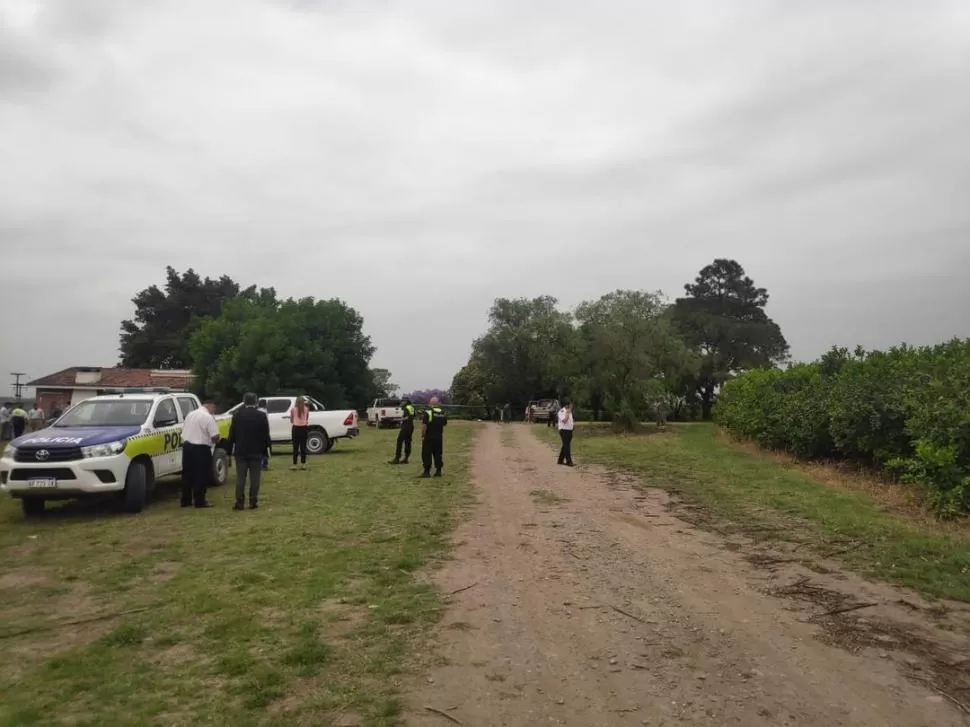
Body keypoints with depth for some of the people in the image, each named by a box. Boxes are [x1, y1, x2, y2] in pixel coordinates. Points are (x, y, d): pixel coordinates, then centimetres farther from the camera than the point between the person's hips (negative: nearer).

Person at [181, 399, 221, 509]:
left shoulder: (191, 414, 10)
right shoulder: (209, 417, -13)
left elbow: (183, 430, 15)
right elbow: (215, 437, -17)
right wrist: (215, 441, 4)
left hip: (187, 446, 7)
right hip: (201, 448, -7)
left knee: (187, 475, 13)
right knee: (201, 476, 2)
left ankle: (186, 500, 19)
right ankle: (199, 501, 6)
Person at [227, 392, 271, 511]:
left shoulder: (237, 414, -2)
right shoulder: (262, 415, -3)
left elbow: (232, 434, 0)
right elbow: (266, 435, -2)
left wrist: (229, 450, 5)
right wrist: (265, 450, 5)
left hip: (241, 451, 1)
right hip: (257, 451, 0)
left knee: (240, 477, 4)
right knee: (255, 478, 3)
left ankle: (239, 502, 2)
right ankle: (253, 502, 3)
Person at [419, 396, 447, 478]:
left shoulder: (427, 412, -12)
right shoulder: (442, 413, 6)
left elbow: (424, 425, -17)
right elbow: (445, 424, 15)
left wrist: (422, 435, -9)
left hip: (429, 437, -5)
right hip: (439, 437, 5)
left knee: (426, 454, 1)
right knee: (438, 454, 12)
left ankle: (427, 472, 1)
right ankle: (438, 471, 14)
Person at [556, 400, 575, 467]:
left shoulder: (569, 411, 16)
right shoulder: (561, 411, -12)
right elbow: (564, 420, -24)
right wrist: (568, 413, -19)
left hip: (569, 430, 9)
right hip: (564, 430, -9)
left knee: (565, 446, 13)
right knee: (567, 446, -9)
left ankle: (560, 460, 21)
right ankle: (569, 461, -9)